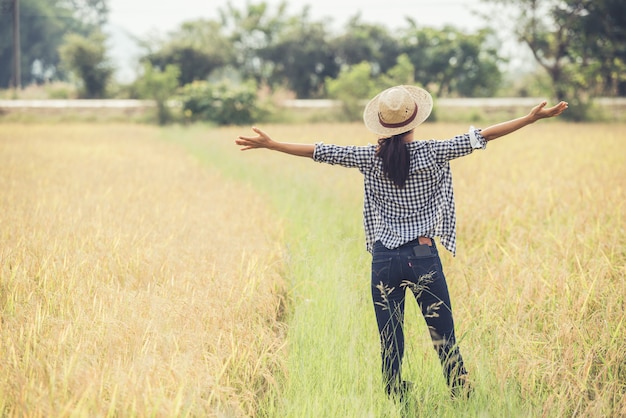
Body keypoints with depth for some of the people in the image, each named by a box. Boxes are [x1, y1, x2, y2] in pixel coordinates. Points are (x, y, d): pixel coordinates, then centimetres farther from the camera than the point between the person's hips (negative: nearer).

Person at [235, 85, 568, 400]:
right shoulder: (431, 153, -5)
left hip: (385, 259, 2)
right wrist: (532, 118, -2)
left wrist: (269, 144, 10)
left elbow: (321, 152, 2)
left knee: (390, 344, 8)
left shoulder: (370, 158, -1)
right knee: (444, 339, 7)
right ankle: (462, 399, 10)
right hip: (424, 257, -1)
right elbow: (480, 138, -5)